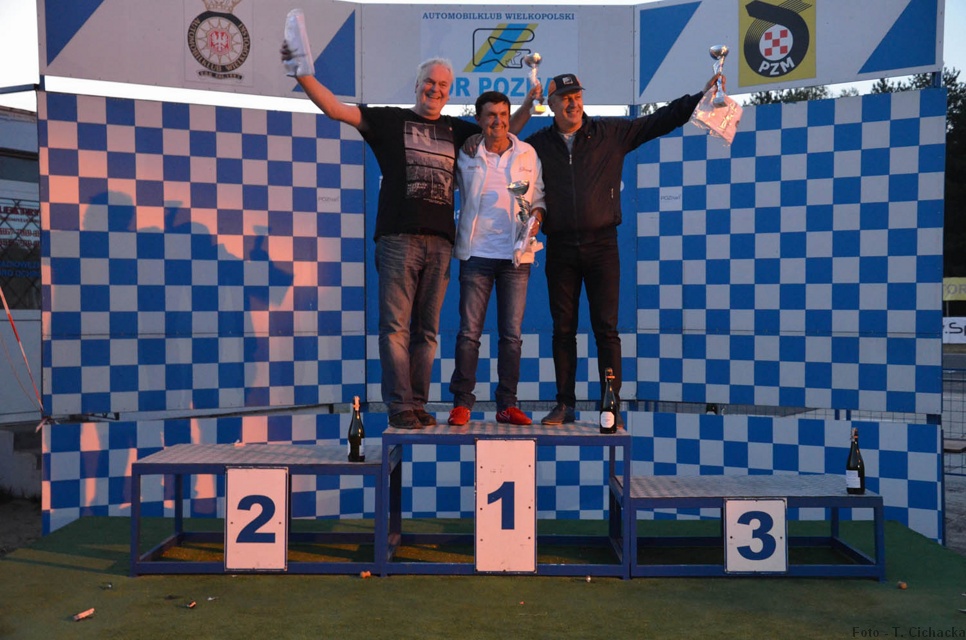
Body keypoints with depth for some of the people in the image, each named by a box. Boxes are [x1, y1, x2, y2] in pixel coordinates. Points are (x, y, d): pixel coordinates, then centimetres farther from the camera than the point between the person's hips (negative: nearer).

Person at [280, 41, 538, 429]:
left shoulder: (457, 129, 20)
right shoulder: (389, 120, 11)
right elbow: (335, 109, 5)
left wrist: (528, 104, 18)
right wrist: (302, 74, -5)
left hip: (440, 241, 3)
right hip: (398, 237, -3)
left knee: (426, 329, 6)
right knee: (395, 326, -5)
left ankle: (418, 405, 12)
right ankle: (399, 407, 1)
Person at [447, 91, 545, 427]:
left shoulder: (528, 154, 8)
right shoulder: (466, 154, 4)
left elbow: (538, 196, 14)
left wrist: (537, 216, -5)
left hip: (516, 255, 2)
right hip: (476, 253, -1)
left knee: (512, 334, 4)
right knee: (469, 331, -1)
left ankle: (507, 404, 13)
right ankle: (462, 402, 8)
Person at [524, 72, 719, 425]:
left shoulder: (612, 132, 8)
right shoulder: (538, 144, 10)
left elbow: (658, 121, 11)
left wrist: (701, 97, 5)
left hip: (601, 244, -1)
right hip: (560, 247, 2)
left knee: (606, 328, -2)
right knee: (563, 328, 5)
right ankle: (564, 405, 14)